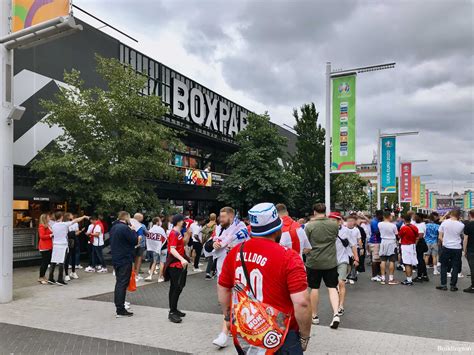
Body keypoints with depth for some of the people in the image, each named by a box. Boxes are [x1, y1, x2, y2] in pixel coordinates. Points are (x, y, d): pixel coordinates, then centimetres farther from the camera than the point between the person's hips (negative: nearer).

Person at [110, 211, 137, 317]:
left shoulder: (114, 228, 11)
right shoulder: (125, 228, -18)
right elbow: (135, 241, -17)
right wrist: (133, 231, -1)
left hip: (116, 259, 9)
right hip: (125, 260, -9)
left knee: (119, 283, 17)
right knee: (122, 284, -5)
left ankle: (118, 307, 25)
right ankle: (120, 310, -2)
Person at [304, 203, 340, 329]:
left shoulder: (309, 226, -13)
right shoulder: (334, 224, -4)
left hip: (313, 262, -2)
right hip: (331, 261, 2)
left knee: (314, 288, 10)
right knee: (332, 287, 8)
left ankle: (314, 316, 21)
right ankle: (336, 314, -6)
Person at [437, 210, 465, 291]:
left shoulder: (444, 222, -5)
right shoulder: (461, 225, -6)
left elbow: (440, 237, -2)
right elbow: (461, 235, 8)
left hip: (446, 247, 0)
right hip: (457, 248, 0)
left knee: (444, 266, 11)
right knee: (455, 267, 8)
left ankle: (443, 285, 10)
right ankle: (453, 285, 10)